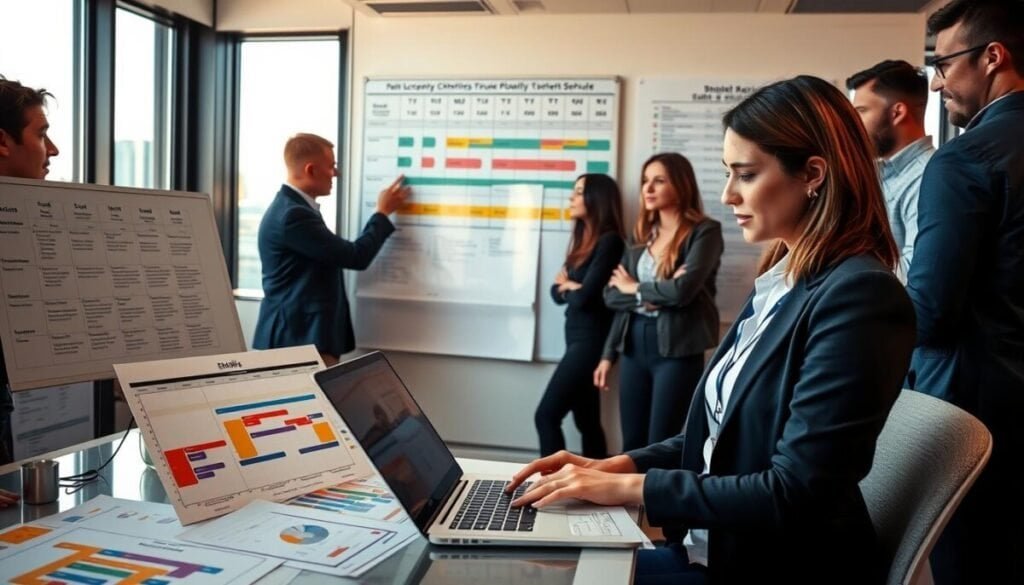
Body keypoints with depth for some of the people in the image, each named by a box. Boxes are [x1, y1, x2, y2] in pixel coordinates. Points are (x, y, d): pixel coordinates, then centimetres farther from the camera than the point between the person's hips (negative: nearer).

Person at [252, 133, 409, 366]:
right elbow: (356, 257, -16)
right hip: (298, 338, -11)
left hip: (304, 334, 11)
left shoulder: (293, 207, 14)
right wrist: (383, 212, -4)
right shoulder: (293, 214, -20)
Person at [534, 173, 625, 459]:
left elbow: (585, 297, -19)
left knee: (546, 415, -9)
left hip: (591, 339, -9)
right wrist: (572, 288, -9)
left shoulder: (609, 241, -13)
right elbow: (557, 291, 12)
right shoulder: (582, 240, 14)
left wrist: (568, 287, 1)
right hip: (576, 337, 9)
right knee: (587, 422, 12)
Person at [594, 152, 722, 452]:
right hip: (634, 345, 6)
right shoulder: (642, 233, 13)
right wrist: (608, 354, -6)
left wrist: (634, 288, -3)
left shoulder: (704, 231, -6)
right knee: (632, 444, 12)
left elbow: (683, 290, -20)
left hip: (677, 349, -6)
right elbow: (612, 294, 9)